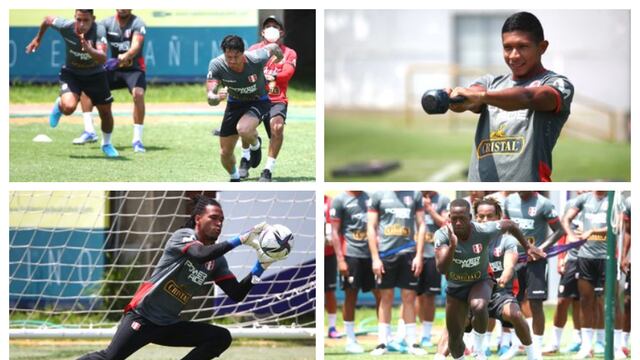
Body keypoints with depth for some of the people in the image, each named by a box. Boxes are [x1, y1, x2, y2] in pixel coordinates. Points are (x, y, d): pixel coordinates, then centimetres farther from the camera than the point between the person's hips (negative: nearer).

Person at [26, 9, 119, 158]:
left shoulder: (99, 30, -31)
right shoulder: (65, 26, -26)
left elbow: (103, 58, -43)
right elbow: (47, 20, -3)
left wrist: (90, 50, -63)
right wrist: (38, 39, 14)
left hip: (95, 75, 1)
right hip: (71, 73, -1)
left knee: (106, 112, 8)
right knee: (68, 107, -26)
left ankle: (106, 145, 37)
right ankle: (59, 106, 13)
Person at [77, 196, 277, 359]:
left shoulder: (217, 259, 8)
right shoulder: (183, 236, -10)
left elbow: (237, 295, 4)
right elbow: (201, 254, -32)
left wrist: (261, 265, -8)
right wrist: (242, 240, -32)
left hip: (169, 325, 7)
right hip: (142, 316, -7)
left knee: (222, 338, -6)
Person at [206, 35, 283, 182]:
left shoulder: (256, 60, -31)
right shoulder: (217, 65, -27)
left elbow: (272, 47, -8)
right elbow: (210, 99, -28)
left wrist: (280, 58, 16)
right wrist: (217, 97, -53)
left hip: (258, 102, -3)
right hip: (234, 103, 3)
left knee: (243, 129, -36)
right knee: (225, 153, 6)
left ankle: (255, 146, 2)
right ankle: (235, 179, 40)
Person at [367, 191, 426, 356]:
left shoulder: (415, 194, 5)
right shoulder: (379, 195, 2)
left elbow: (421, 226, 7)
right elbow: (371, 228, 1)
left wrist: (419, 255, -1)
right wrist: (375, 258, -5)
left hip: (408, 252, 1)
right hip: (385, 252, -1)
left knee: (409, 298, 3)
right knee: (386, 298, 4)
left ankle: (411, 342, 7)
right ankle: (382, 342, 9)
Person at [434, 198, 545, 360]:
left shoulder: (484, 231, -26)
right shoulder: (442, 235, -26)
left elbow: (510, 225, -5)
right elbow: (441, 269, -37)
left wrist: (528, 247, 1)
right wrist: (452, 246, -51)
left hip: (480, 282, -2)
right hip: (455, 287, 2)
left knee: (479, 307, -36)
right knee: (454, 337, 8)